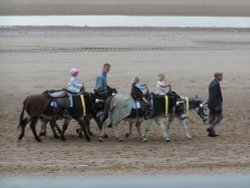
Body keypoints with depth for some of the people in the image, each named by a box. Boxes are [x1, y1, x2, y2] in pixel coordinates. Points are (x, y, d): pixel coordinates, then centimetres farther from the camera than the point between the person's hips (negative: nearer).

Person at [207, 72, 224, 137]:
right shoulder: (216, 84, -19)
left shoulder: (212, 83, 12)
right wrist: (216, 106, -22)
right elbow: (214, 96, -23)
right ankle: (211, 128, -9)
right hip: (216, 104, -10)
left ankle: (211, 132, 11)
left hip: (211, 104, 10)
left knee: (212, 117, 10)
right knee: (220, 116, -1)